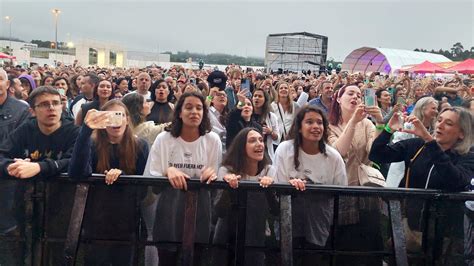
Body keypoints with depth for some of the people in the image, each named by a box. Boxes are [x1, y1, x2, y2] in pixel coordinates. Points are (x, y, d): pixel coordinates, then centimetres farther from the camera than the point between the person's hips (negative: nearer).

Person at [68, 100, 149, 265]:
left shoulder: (140, 146, -1)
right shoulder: (93, 143, -6)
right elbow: (77, 173, -25)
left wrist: (122, 175, -20)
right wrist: (86, 130, -34)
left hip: (127, 222, 1)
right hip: (97, 222, -1)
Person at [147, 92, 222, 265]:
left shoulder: (213, 140, -2)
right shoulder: (163, 139, -3)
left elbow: (217, 176, 6)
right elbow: (151, 177, -1)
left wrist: (212, 174, -16)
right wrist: (167, 171, -21)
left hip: (199, 207, 1)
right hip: (169, 207, 0)